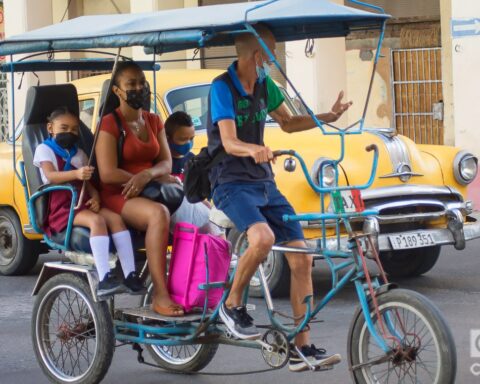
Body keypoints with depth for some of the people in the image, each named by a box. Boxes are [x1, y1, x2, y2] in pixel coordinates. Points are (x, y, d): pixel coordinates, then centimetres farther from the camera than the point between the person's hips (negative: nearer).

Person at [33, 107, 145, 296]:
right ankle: (104, 279, -44)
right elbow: (50, 176, -14)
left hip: (83, 203, 6)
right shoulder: (44, 149, 4)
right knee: (96, 220, -33)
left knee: (115, 218, -21)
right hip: (60, 207, -6)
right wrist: (76, 174, -33)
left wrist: (95, 197, -5)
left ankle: (130, 275, -26)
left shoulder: (79, 154, 25)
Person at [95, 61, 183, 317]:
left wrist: (147, 175, -18)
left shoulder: (153, 121, 15)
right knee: (159, 214, -37)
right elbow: (107, 173, -15)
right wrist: (159, 179, -13)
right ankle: (160, 295, -40)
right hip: (118, 196, -7)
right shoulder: (110, 124, -6)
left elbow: (166, 163, 7)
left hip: (150, 191, 7)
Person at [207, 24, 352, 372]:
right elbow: (229, 142, -22)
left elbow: (288, 123, 23)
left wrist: (328, 117, 9)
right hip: (231, 183, -7)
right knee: (263, 238, -35)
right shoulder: (222, 87, -12)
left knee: (302, 258, -3)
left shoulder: (264, 85, 9)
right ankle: (232, 305, -11)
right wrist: (253, 150, -44)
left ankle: (302, 347, 3)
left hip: (264, 183, 7)